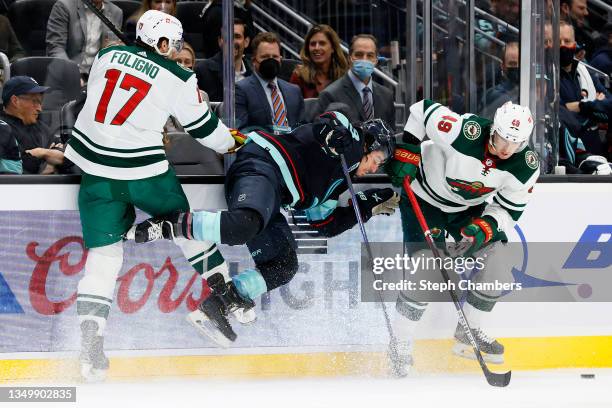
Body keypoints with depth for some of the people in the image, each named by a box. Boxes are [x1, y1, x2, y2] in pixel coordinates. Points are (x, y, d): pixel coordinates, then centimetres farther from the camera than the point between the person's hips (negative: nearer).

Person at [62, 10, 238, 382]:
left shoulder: (108, 55, 6)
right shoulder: (177, 79, -5)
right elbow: (203, 128, 4)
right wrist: (229, 143, 25)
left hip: (94, 167, 3)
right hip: (144, 170, -3)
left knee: (103, 253, 4)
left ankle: (91, 349, -7)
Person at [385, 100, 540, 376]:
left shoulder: (526, 166, -21)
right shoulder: (464, 132, -35)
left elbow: (509, 209, -11)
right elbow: (422, 110, -21)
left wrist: (485, 227, -29)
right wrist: (407, 152, -22)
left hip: (469, 208, 5)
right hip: (424, 198, -5)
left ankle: (468, 331, 18)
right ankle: (400, 344, -5)